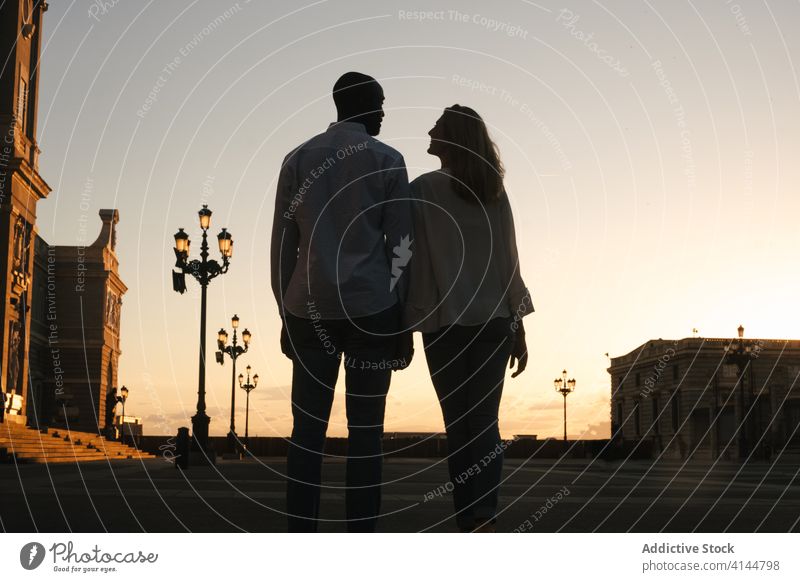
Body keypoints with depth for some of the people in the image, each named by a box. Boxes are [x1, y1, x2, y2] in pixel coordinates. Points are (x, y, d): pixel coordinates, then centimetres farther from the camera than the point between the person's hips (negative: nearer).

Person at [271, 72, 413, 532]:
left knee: (308, 428, 4)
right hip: (371, 309, -2)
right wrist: (404, 322, 6)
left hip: (309, 309, 2)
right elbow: (401, 246, 1)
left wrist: (286, 314, 15)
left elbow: (283, 244, 10)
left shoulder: (298, 160, 11)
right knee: (366, 431, 2)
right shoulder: (387, 160, 4)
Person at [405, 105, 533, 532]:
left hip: (444, 321, -3)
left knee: (459, 425, 1)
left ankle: (469, 525, 0)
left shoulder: (422, 190, -4)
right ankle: (485, 522, -7)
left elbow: (415, 261, -8)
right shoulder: (495, 191, 7)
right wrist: (518, 327, 8)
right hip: (495, 319, 3)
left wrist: (404, 323, -4)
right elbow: (509, 262, 5)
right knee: (485, 423, 2)